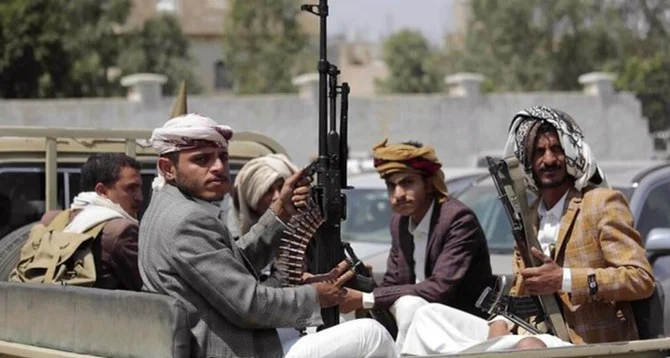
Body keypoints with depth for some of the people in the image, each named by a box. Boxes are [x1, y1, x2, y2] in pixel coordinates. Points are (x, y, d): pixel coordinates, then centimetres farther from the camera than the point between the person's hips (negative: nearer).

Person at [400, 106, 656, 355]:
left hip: (588, 345, -7)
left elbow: (642, 279, -10)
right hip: (537, 336, 7)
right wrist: (502, 324, -1)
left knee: (530, 346, -41)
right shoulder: (528, 217, 20)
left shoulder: (603, 203, -2)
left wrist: (564, 280, -18)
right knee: (430, 316, -3)